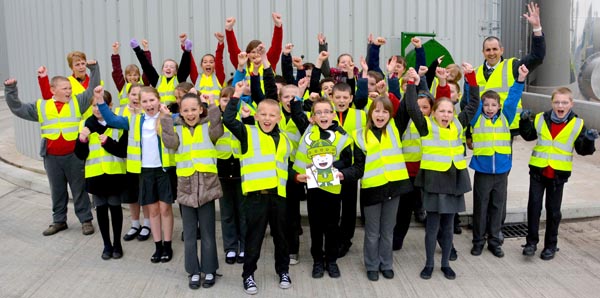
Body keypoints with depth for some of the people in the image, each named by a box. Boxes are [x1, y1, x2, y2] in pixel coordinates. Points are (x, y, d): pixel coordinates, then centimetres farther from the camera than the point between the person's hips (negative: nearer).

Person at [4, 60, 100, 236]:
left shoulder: (77, 102, 2)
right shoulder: (41, 107, 6)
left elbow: (92, 90, -2)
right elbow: (18, 109, 8)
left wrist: (93, 69, -9)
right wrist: (11, 90, 0)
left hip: (74, 156, -2)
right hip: (51, 157, 2)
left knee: (79, 189, 6)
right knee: (57, 191, 14)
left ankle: (86, 220, 16)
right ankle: (59, 221, 27)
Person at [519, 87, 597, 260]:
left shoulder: (577, 124, -5)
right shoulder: (541, 119, 0)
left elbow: (582, 150, -1)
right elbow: (528, 136, 15)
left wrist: (589, 140, -21)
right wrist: (525, 121, -1)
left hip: (559, 174, -1)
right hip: (538, 171, 1)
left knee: (553, 210, 9)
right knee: (534, 206, 1)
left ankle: (550, 245, 22)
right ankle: (531, 241, 12)